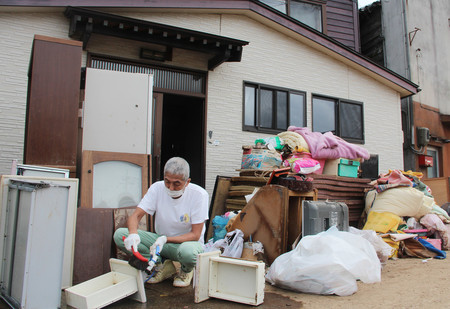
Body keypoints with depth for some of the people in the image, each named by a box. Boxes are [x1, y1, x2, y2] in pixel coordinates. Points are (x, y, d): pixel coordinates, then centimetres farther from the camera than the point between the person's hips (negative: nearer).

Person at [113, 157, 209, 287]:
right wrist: (133, 233, -36)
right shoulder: (157, 188, -10)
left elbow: (195, 235, -19)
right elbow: (135, 215, -12)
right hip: (160, 239, 4)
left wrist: (165, 239, -32)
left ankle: (186, 270, -1)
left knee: (187, 251, -42)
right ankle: (163, 265, -3)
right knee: (119, 234, -17)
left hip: (187, 241, -3)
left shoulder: (199, 195, -20)